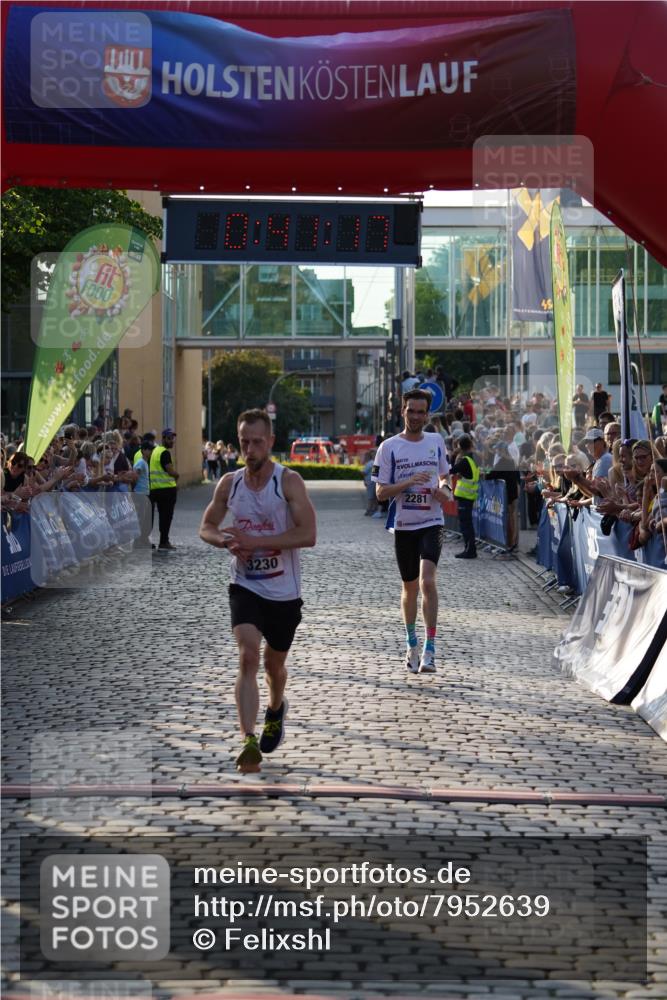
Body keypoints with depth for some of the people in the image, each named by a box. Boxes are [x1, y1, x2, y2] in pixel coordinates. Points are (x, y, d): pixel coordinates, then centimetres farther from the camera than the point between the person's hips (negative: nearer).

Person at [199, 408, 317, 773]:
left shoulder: (288, 482, -12)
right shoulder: (229, 483, 0)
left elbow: (307, 535, -20)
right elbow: (206, 528, 11)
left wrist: (255, 541, -25)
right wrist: (227, 541, -12)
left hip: (284, 592, -1)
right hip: (245, 587, 1)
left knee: (274, 664, 16)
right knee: (248, 656, -19)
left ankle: (276, 709, 49)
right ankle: (249, 742, -24)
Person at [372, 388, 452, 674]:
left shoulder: (436, 442, 6)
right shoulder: (389, 447, -2)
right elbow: (380, 492, -5)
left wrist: (443, 489, -2)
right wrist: (409, 482, -19)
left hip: (431, 523, 0)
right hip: (403, 525, 0)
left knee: (427, 581, -17)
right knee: (410, 587, 11)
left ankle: (429, 650, -15)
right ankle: (411, 645, 29)